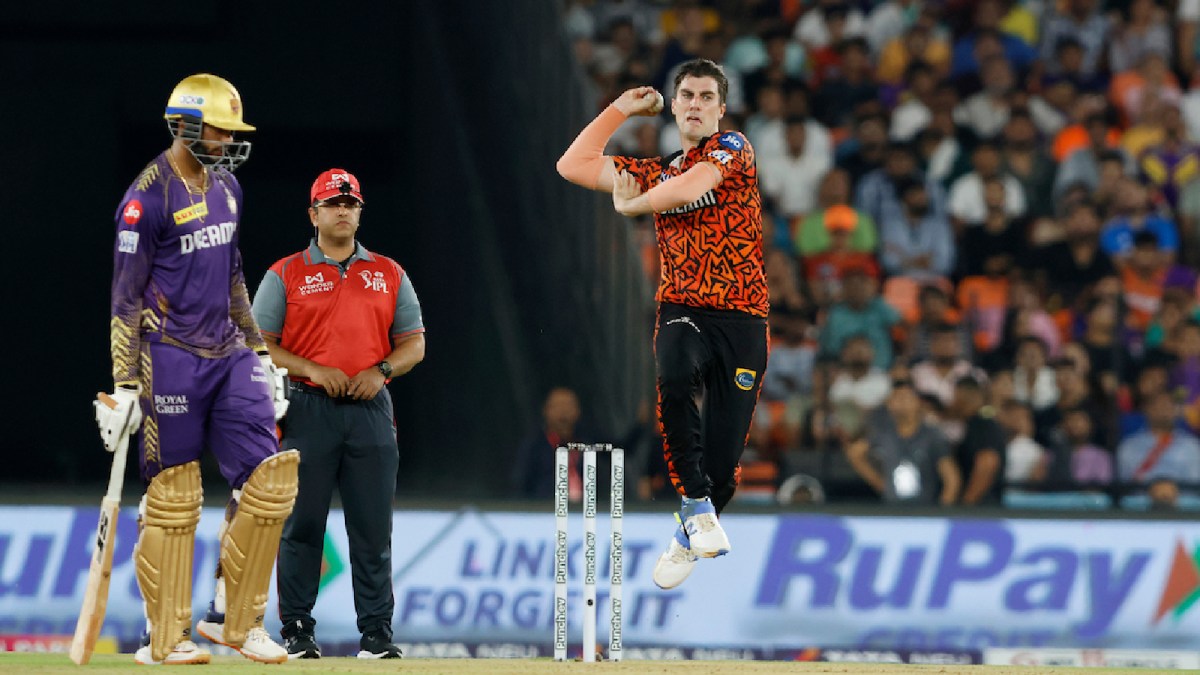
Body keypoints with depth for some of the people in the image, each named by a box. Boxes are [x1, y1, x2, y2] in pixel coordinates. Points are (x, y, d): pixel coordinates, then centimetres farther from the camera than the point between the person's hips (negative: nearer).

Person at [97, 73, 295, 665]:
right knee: (172, 498, -4)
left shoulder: (225, 187, 14)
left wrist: (260, 355, 20)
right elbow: (126, 297, -12)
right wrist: (125, 385, -16)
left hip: (230, 356, 7)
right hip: (171, 357, -7)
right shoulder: (149, 197, -11)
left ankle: (234, 617, 8)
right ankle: (163, 638, 4)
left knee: (269, 479, -2)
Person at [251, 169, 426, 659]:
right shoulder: (286, 274, 5)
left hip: (371, 411, 2)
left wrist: (381, 370, -6)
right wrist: (313, 370, -12)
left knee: (373, 527, 0)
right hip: (308, 410, -2)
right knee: (301, 524, -1)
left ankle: (376, 633, 2)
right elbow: (259, 345, 1)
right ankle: (297, 632, 4)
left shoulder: (389, 274, 13)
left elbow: (414, 343, 14)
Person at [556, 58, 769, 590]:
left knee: (722, 462, -4)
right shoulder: (657, 172, 17)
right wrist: (621, 108, 19)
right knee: (673, 379, -35)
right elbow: (573, 166, 17)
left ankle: (689, 538, 27)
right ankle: (697, 507, -23)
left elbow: (687, 189, -14)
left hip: (742, 320, -2)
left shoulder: (733, 148, 3)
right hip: (683, 312, 2)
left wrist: (631, 203, 4)